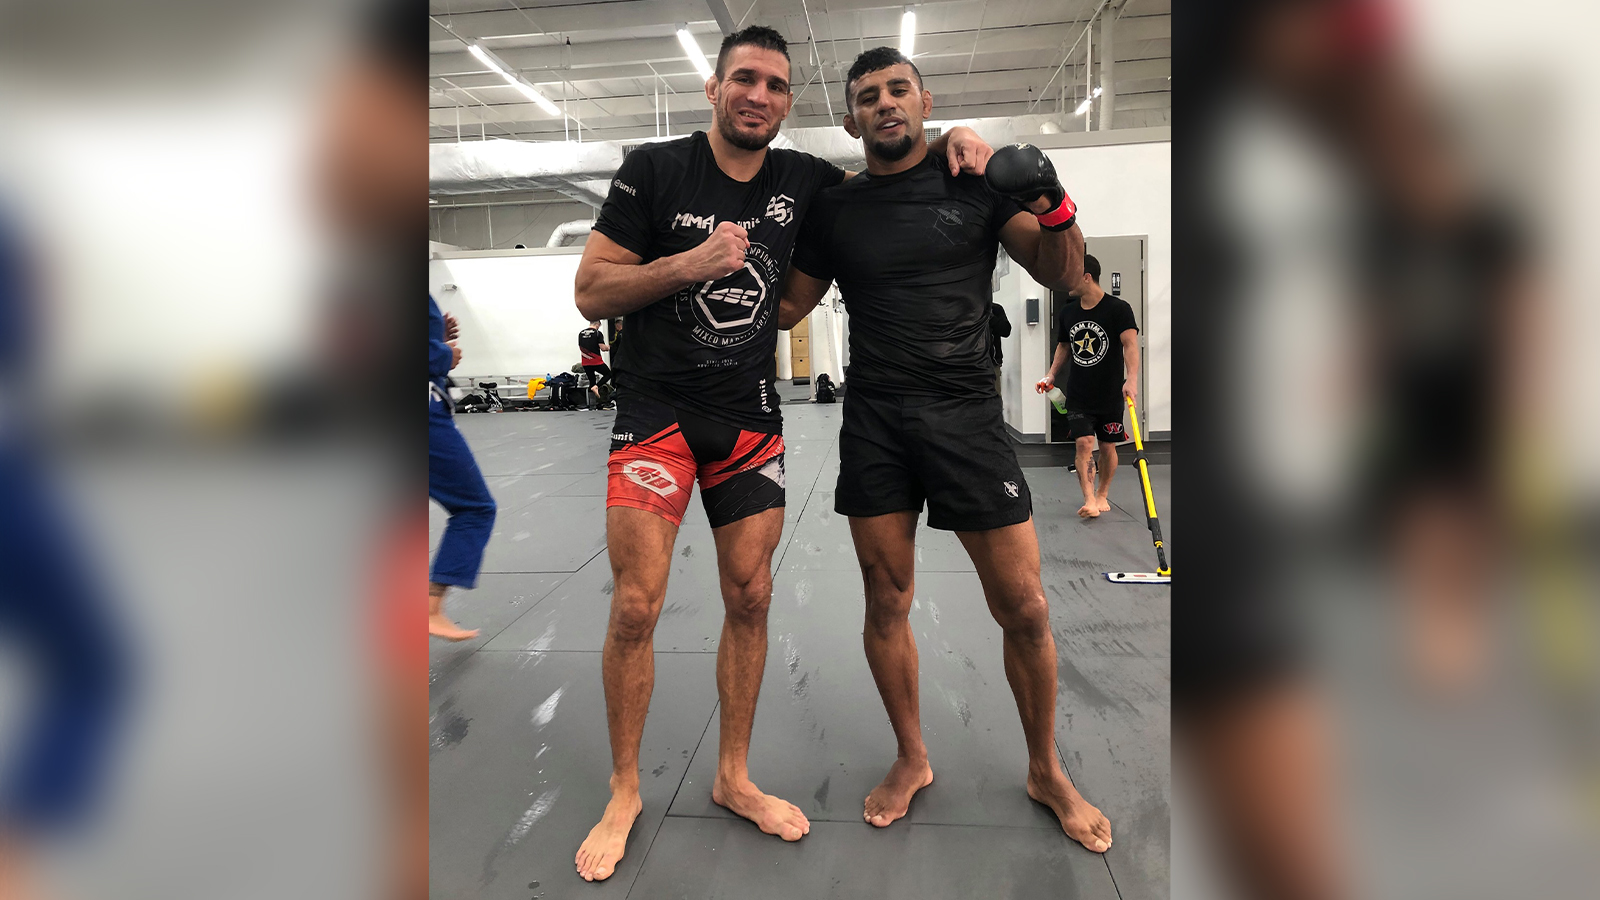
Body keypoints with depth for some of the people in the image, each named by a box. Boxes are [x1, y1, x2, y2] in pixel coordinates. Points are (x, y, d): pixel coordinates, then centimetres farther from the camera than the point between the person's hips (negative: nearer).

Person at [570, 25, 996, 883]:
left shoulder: (801, 179, 7)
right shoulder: (654, 170, -4)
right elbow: (590, 291, -6)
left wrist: (951, 137, 4)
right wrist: (691, 263, -19)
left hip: (749, 415, 4)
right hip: (657, 410, -3)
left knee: (750, 600, 6)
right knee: (635, 605, -8)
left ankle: (733, 778, 25)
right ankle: (624, 792, 14)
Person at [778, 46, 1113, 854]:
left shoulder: (977, 181, 3)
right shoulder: (835, 210, 8)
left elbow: (1061, 277, 3)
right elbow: (784, 308, 14)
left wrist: (1055, 207, -15)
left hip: (966, 414, -1)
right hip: (874, 423, 2)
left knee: (1024, 608, 0)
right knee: (886, 601, 7)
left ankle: (1046, 772, 24)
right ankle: (912, 759, 29)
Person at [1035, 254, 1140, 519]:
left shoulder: (1118, 308, -10)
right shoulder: (1068, 312, 6)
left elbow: (1130, 343, -21)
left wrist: (1131, 379, -34)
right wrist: (1051, 375, 9)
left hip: (1110, 393, -3)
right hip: (1078, 394, 3)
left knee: (1107, 446, 8)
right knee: (1084, 443, -9)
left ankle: (1102, 494, 26)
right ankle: (1089, 500, -9)